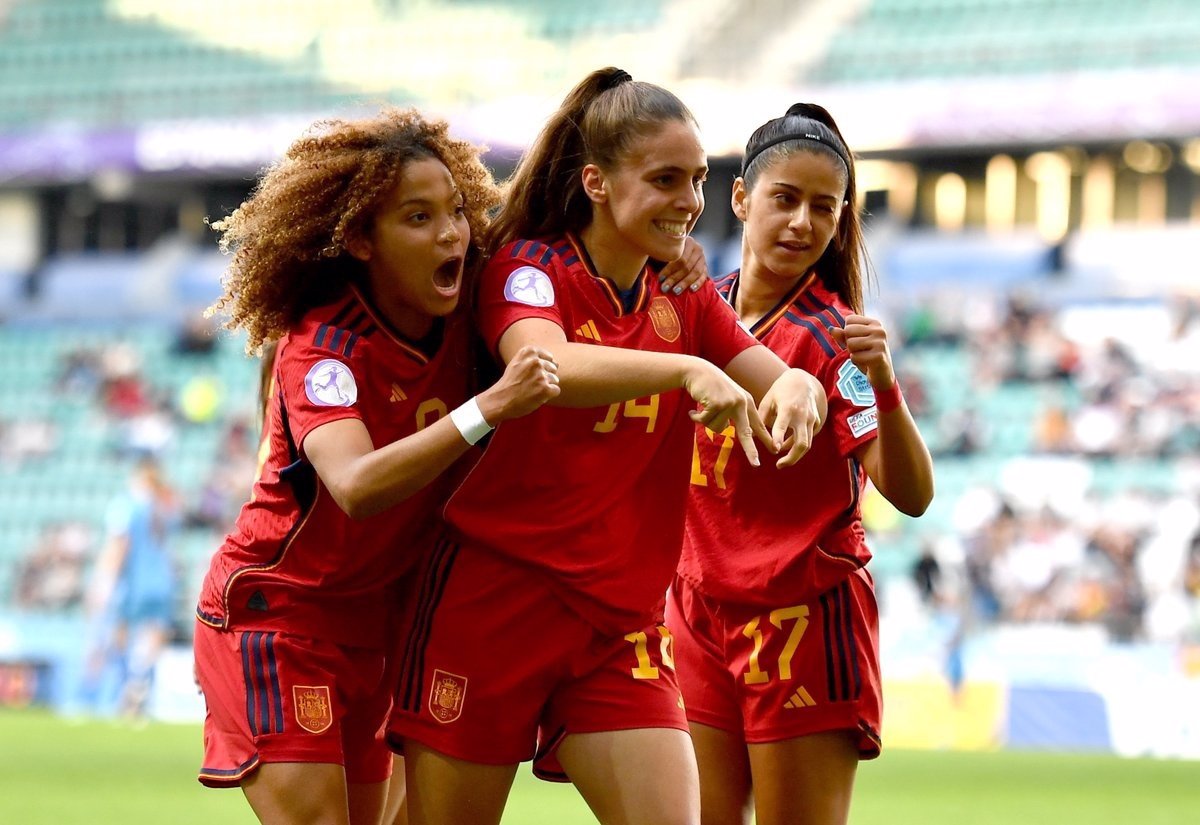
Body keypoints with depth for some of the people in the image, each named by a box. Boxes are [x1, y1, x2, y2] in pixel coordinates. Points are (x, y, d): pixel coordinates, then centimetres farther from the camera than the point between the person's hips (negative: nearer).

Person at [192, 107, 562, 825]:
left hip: (373, 621, 7)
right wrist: (487, 408, -51)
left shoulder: (462, 327, -6)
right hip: (276, 610, -7)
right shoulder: (320, 347, -23)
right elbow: (357, 485, -40)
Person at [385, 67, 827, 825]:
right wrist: (687, 369, -42)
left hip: (621, 623, 4)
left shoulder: (687, 302, 11)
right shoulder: (529, 267, -6)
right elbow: (542, 363, -28)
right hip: (496, 599, -4)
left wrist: (797, 390, -26)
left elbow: (781, 381, -1)